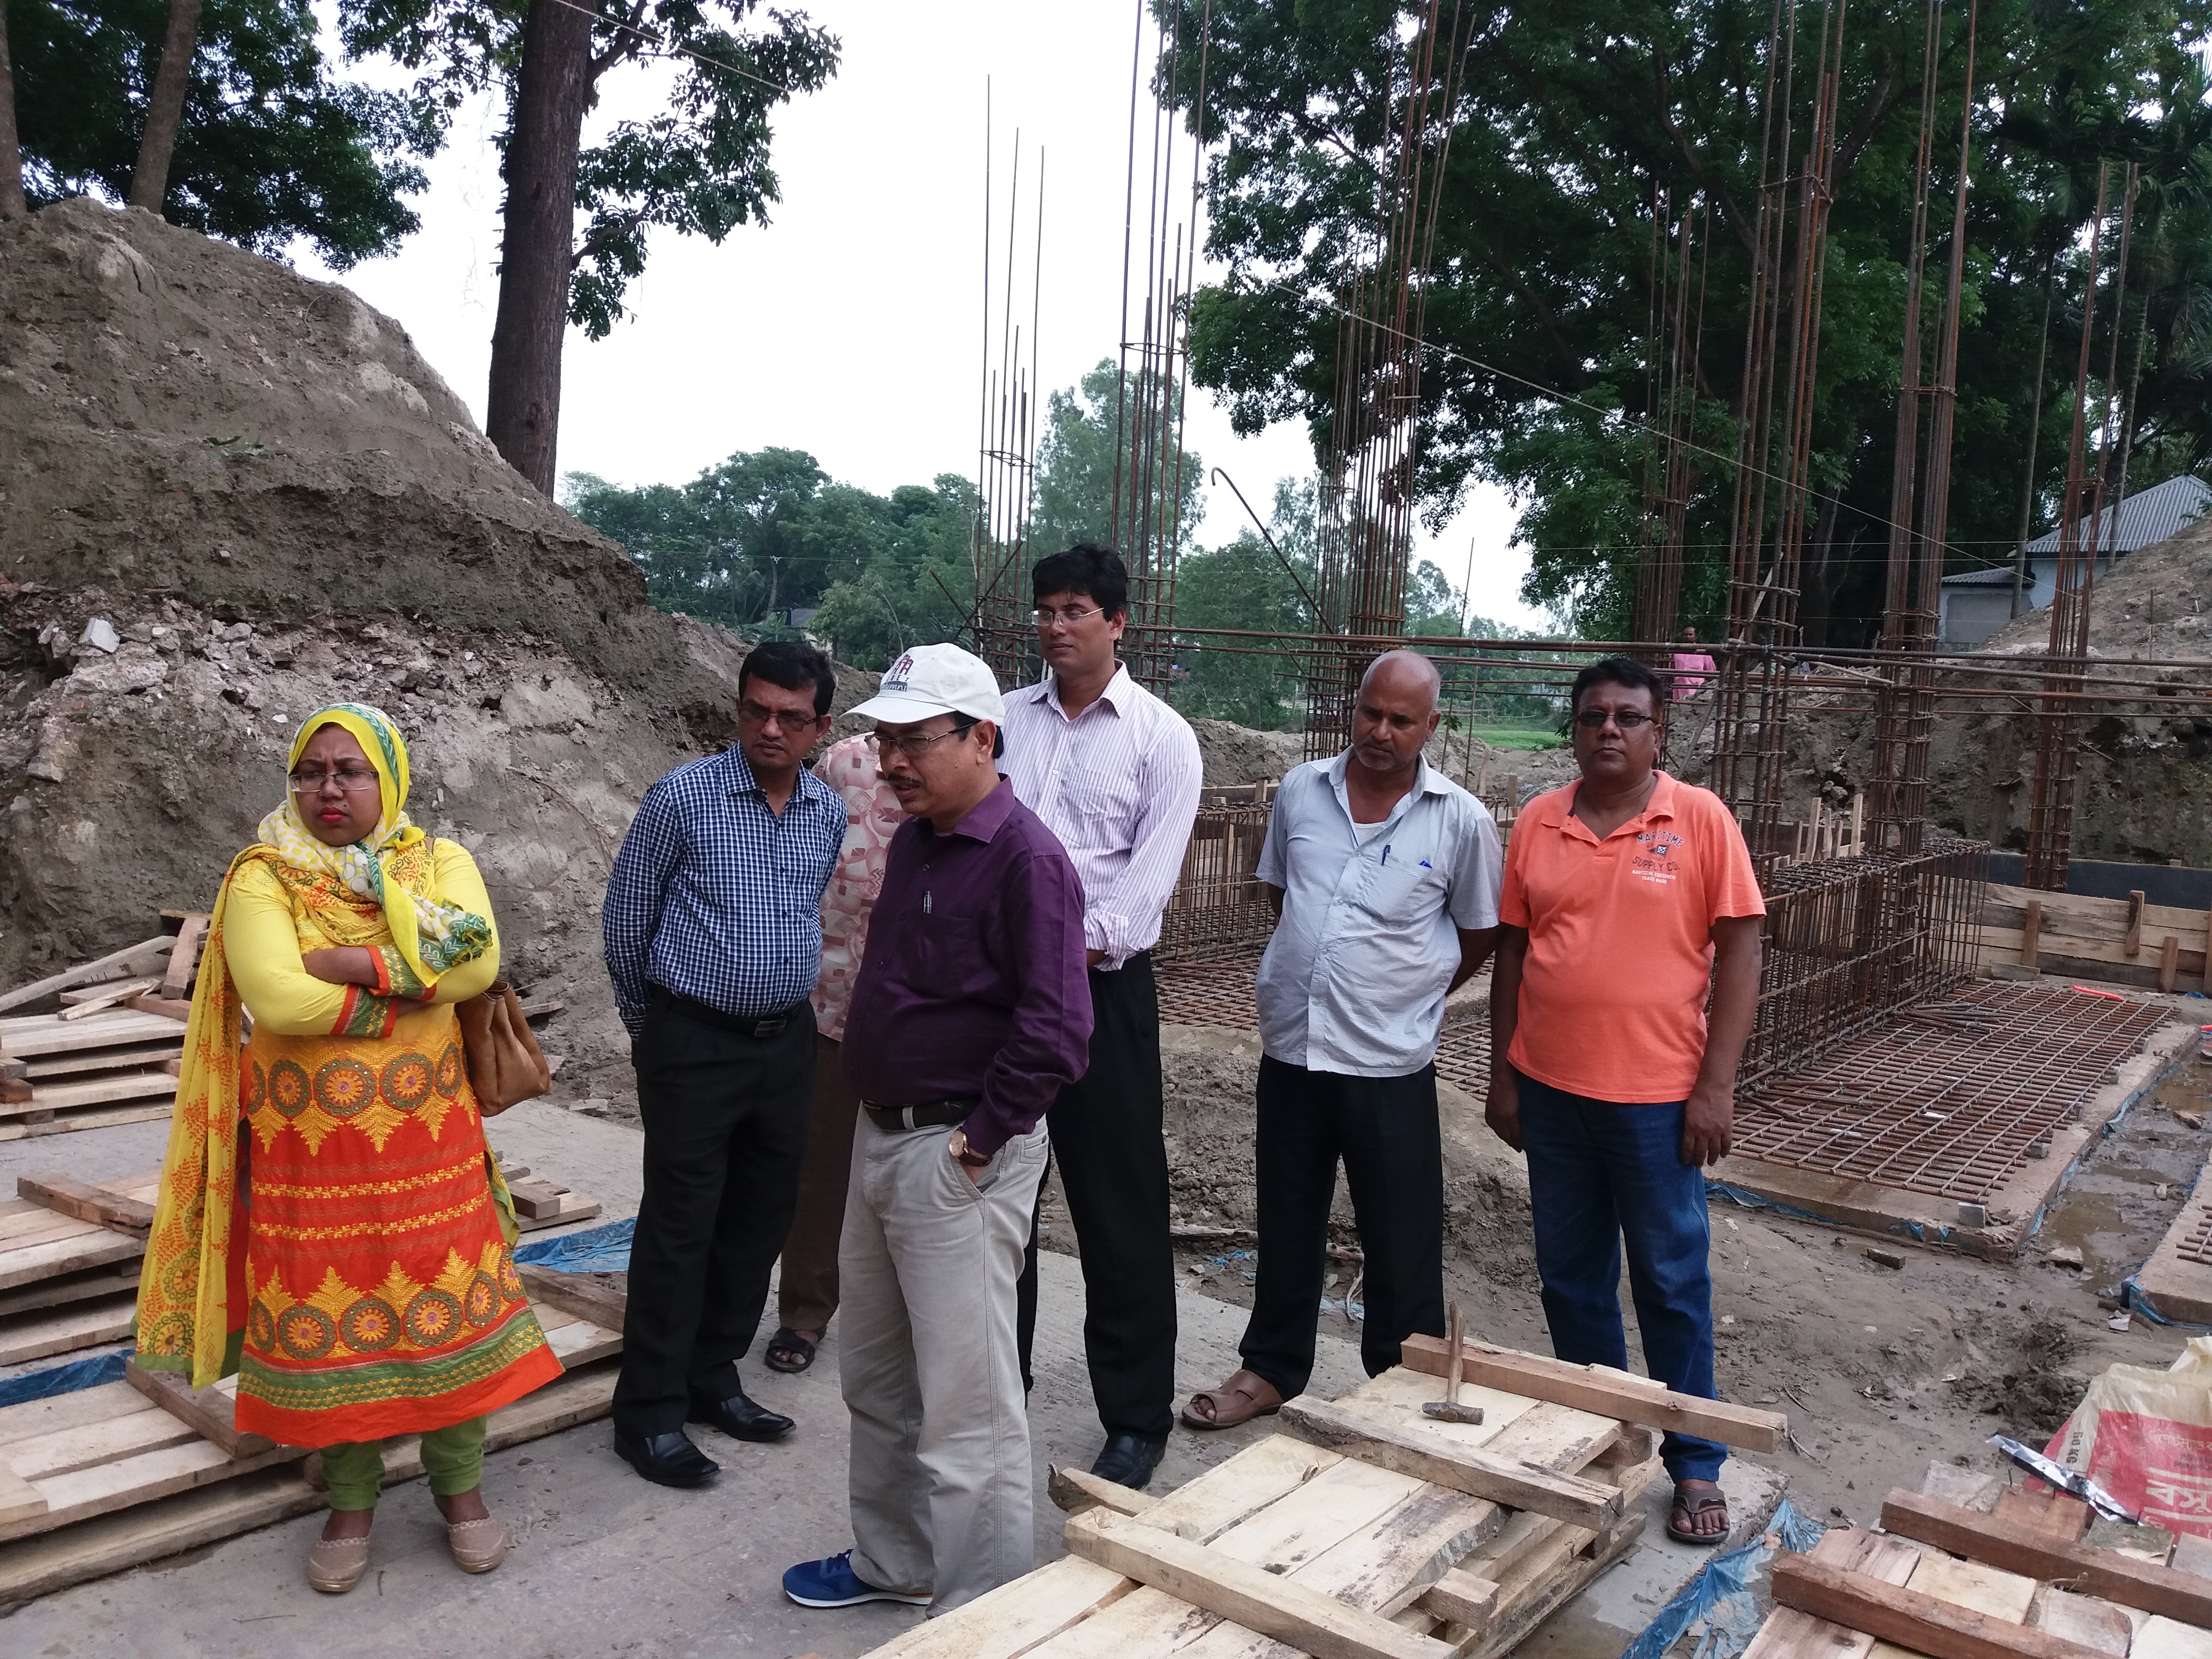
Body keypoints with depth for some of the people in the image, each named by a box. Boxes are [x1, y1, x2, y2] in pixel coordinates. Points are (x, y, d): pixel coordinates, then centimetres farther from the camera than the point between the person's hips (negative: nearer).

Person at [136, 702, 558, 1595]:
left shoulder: (442, 861, 3)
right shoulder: (261, 877, -2)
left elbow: (478, 960, -16)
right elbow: (276, 998, -19)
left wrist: (348, 966, -18)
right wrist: (410, 995, -15)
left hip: (430, 1144, 1)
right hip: (308, 1149, -1)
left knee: (446, 1307, 7)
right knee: (326, 1314, 9)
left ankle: (460, 1485, 25)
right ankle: (351, 1502, 28)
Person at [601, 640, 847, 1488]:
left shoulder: (831, 813, 4)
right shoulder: (683, 797, -11)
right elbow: (626, 916, -1)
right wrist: (648, 1021, 9)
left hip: (786, 1039, 5)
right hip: (693, 1043, -5)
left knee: (761, 1218, 12)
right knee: (679, 1227, 0)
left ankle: (712, 1379, 29)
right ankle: (649, 1412, 13)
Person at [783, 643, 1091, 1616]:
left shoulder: (1024, 860, -19)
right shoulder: (913, 841, 9)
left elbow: (1055, 1032, -25)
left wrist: (978, 1141, -18)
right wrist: (881, 1122, 16)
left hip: (960, 1158, -9)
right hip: (881, 1137, 9)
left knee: (965, 1400, 2)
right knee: (875, 1378, 21)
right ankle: (893, 1561, 40)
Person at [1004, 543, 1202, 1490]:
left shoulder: (1161, 736, -2)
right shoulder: (1006, 719, 10)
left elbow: (1151, 870, -9)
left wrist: (1084, 950, -17)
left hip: (1103, 984, -4)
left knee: (1119, 1206, 1)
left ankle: (1137, 1416, 14)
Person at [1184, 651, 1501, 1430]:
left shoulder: (1463, 821, -7)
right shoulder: (1301, 791, 2)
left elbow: (1477, 940, 4)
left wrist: (1405, 995, 9)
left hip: (1390, 1065, -3)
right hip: (1290, 1048, 3)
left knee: (1401, 1245, 9)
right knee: (1286, 1226, 18)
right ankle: (1271, 1368, 36)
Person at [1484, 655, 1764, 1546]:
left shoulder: (1701, 819, -6)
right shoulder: (1537, 822, 4)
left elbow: (1738, 951, -6)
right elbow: (1512, 950, 8)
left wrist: (1716, 1086, -10)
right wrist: (1502, 1075, 6)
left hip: (1656, 1095, -3)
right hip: (1550, 1090, 4)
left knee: (1672, 1281, 7)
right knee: (1570, 1274, 14)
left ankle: (1695, 1464, 23)